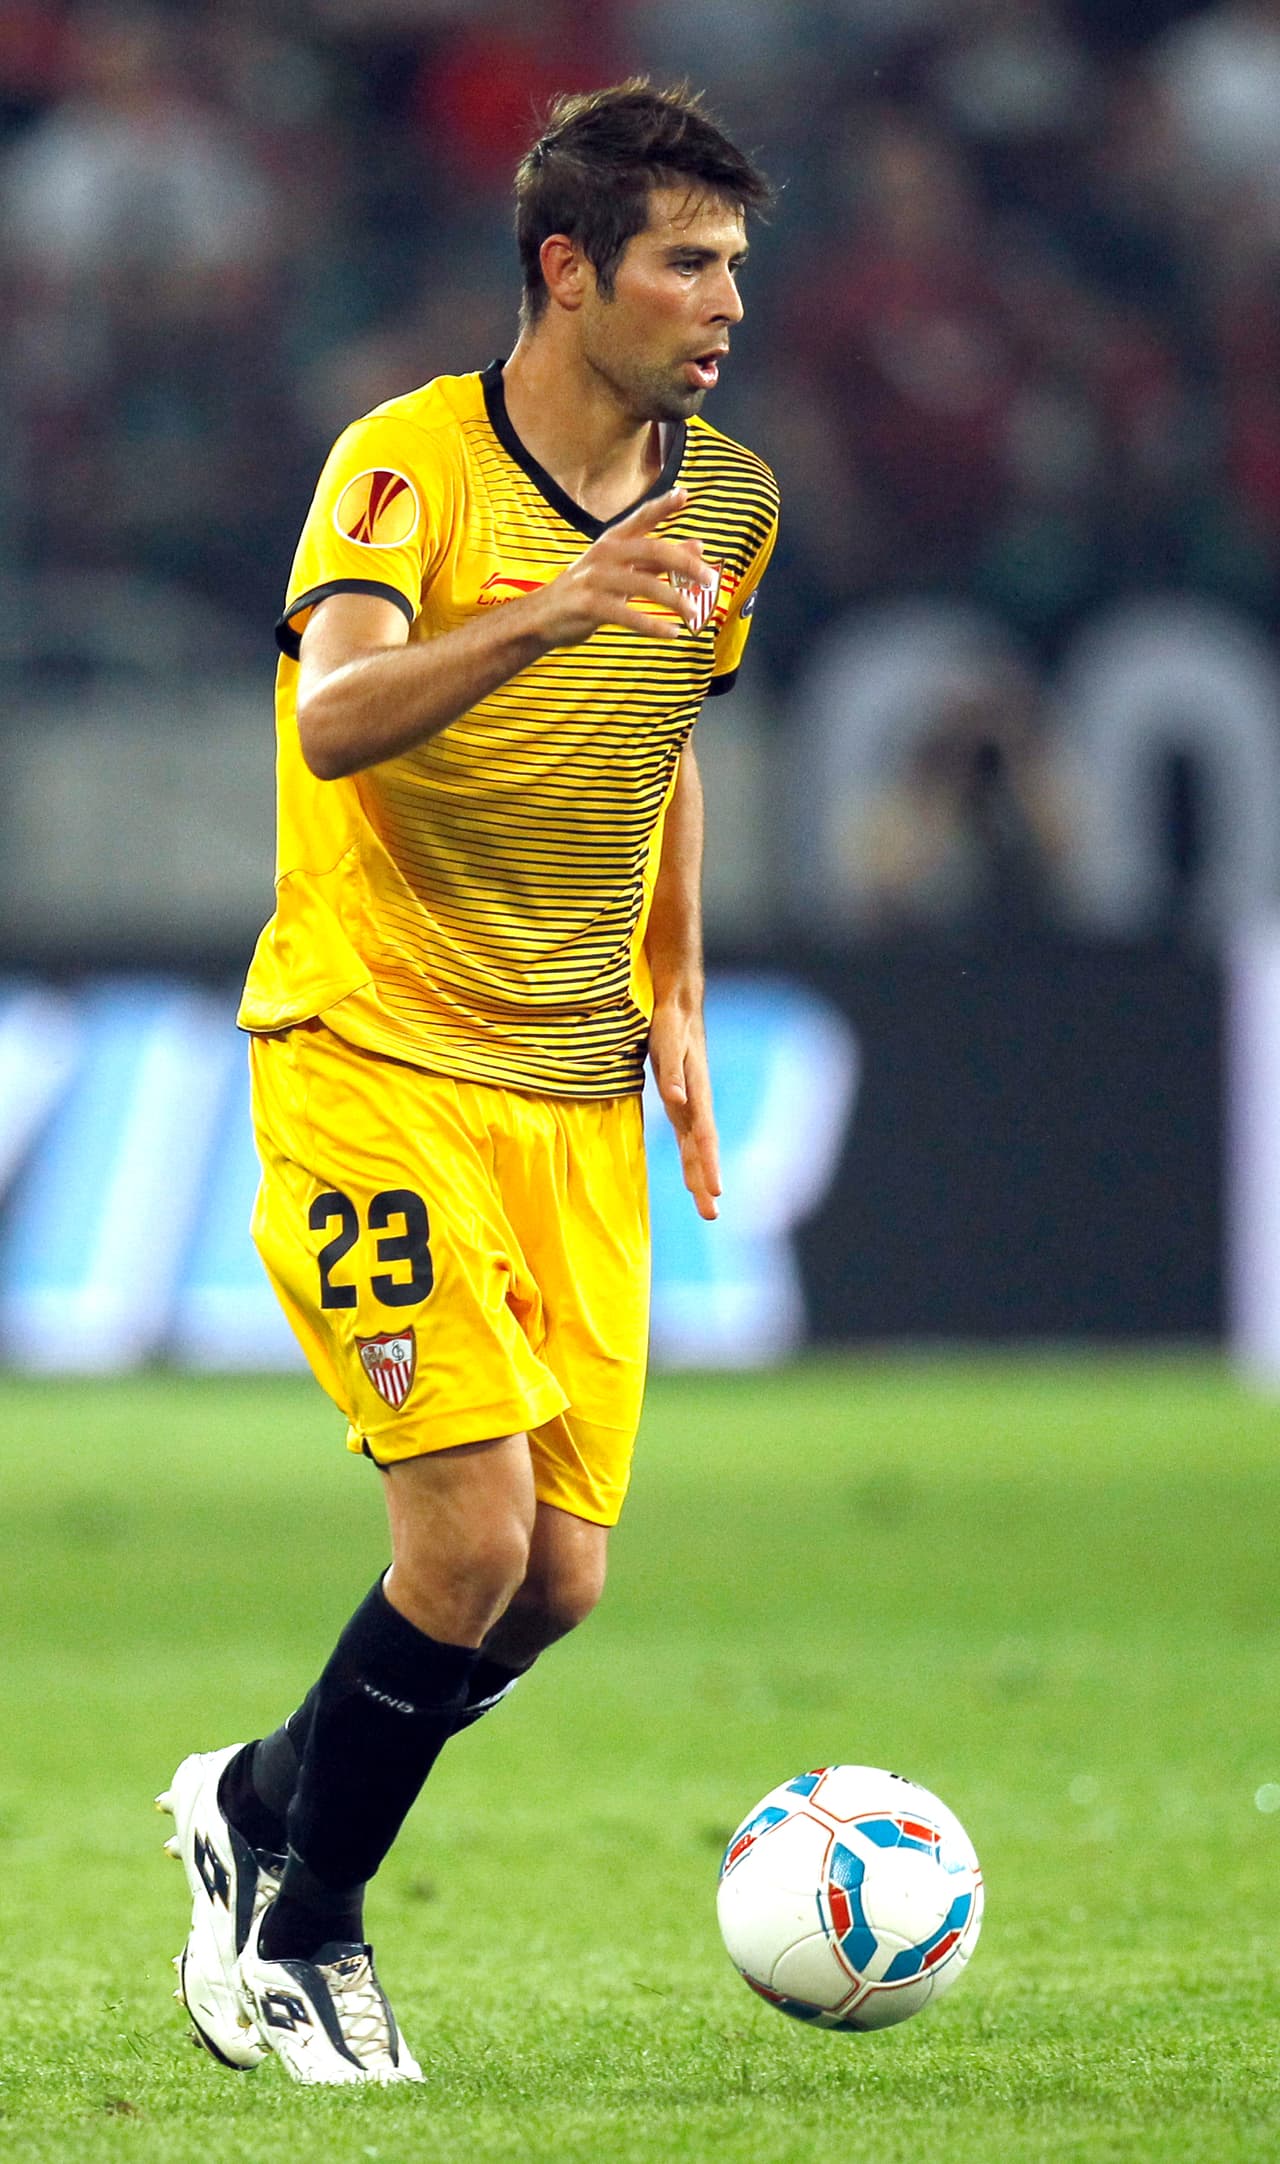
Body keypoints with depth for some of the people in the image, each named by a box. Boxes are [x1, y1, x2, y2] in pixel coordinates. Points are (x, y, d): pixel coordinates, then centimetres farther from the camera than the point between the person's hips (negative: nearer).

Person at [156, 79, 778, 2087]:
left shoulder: (724, 496, 7)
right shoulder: (414, 458, -14)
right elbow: (334, 718, -31)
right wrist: (546, 614, -46)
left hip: (582, 1096, 6)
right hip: (376, 1064, -6)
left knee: (557, 1580, -1)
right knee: (474, 1530, -17)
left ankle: (262, 1804, 26)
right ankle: (292, 1936, 4)